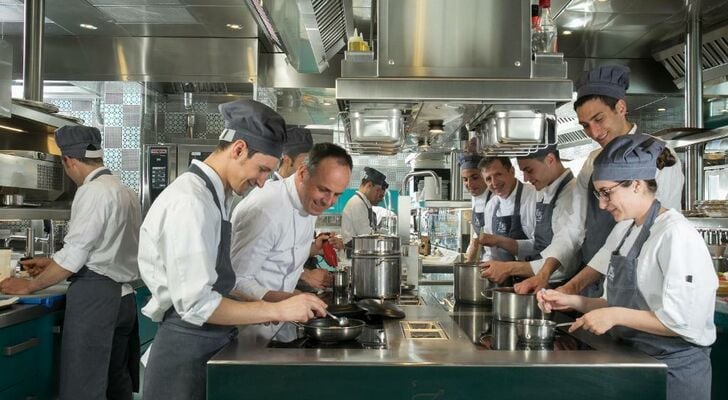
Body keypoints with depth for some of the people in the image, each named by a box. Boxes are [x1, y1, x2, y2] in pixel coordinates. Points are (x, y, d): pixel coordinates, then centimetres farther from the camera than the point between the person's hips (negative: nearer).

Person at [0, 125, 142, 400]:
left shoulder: (92, 192, -14)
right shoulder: (125, 191, 13)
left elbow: (74, 255, -13)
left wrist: (29, 286, 0)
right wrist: (52, 263, 22)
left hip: (95, 297, -9)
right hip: (122, 296, 9)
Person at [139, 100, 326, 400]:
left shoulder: (212, 196, 8)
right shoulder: (190, 202, -20)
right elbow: (196, 304, -25)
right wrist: (278, 310, -20)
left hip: (207, 345, 9)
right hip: (188, 351, -9)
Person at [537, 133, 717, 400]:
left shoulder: (676, 235, -19)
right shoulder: (623, 230, 5)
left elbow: (686, 321, -23)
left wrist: (616, 316, -23)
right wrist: (572, 301, -1)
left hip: (674, 370, -7)